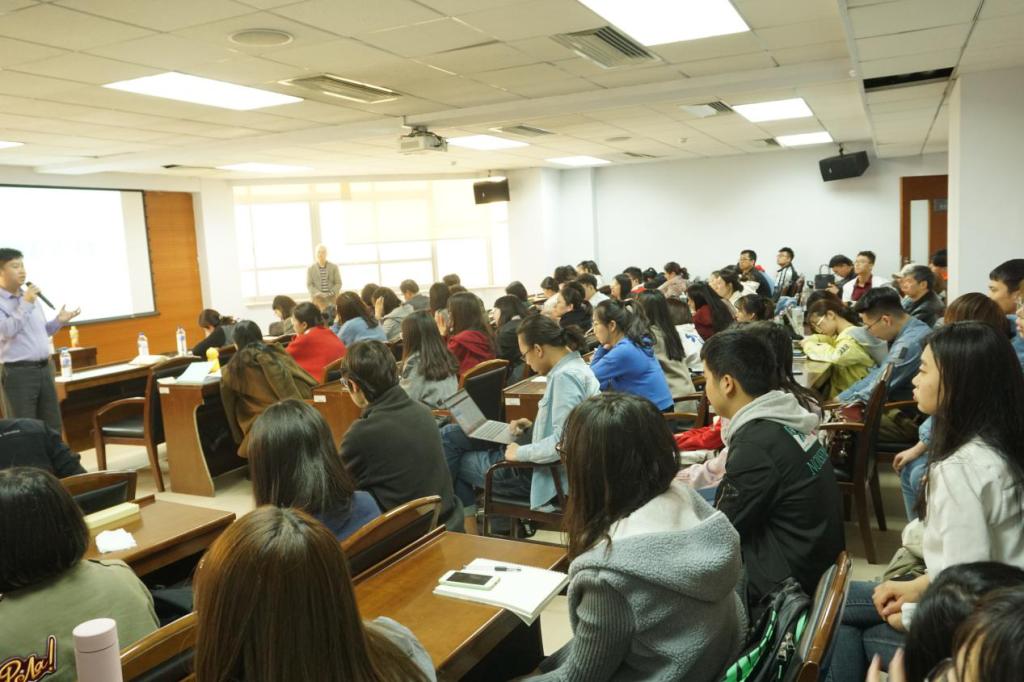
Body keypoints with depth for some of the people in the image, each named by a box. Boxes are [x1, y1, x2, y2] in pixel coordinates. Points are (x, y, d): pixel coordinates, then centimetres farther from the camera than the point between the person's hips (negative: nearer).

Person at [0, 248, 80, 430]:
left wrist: (59, 321, 7)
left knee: (52, 427, 11)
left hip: (44, 368, 7)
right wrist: (26, 304, -18)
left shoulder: (31, 297, 14)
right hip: (17, 372, -7)